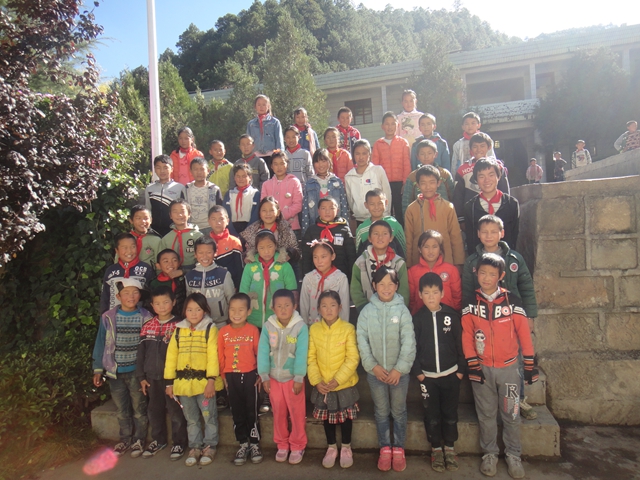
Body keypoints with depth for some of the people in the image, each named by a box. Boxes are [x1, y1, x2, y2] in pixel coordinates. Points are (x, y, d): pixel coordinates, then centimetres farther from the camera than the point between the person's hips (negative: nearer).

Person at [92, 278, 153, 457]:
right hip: (115, 372, 2)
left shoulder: (146, 318, -7)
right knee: (121, 410, 15)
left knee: (139, 408, 9)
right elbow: (101, 344, 3)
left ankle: (139, 440, 26)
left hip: (137, 371, -1)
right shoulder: (108, 317, -4)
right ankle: (125, 439, 32)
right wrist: (98, 370, 3)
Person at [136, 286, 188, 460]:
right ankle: (158, 440, 35)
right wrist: (141, 376, 6)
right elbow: (141, 353, 8)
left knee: (175, 410, 4)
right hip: (152, 377, 4)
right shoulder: (147, 327, 4)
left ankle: (179, 442, 20)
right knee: (154, 410, 17)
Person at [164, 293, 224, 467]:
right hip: (183, 382, 4)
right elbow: (171, 356, 5)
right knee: (191, 419, 17)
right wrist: (169, 382, 4)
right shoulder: (179, 330, 5)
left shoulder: (210, 329, -7)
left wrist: (211, 380, -19)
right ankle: (195, 447, 31)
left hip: (203, 381, -4)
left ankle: (209, 446, 25)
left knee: (209, 417, 8)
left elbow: (213, 356, -13)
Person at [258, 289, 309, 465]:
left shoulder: (301, 326, -15)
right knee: (278, 413, 15)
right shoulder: (268, 326, -7)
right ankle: (281, 445, 31)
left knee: (297, 413, 8)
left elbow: (301, 354, -16)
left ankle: (297, 446, 25)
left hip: (293, 377, -2)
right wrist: (264, 376, -9)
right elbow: (263, 352, -6)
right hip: (273, 377, 3)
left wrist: (299, 378, -17)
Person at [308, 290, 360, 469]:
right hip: (322, 386, 2)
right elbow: (311, 357, -4)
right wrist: (316, 380, -14)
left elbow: (353, 358, -16)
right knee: (327, 417, 18)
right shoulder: (313, 329, -6)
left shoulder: (348, 328, -15)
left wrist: (337, 380, -20)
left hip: (345, 384, -2)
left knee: (346, 417, 15)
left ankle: (346, 448, 37)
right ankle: (331, 448, 39)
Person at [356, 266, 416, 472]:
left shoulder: (402, 310, -10)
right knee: (381, 412, 15)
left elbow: (409, 342, -11)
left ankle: (399, 449, 30)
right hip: (375, 371, 1)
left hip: (399, 372, -1)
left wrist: (399, 368, -14)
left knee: (399, 411, 14)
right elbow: (362, 340, -5)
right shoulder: (367, 311, -6)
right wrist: (373, 365, -11)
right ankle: (385, 448, 30)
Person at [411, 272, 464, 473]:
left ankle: (449, 448, 31)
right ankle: (436, 449, 28)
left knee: (450, 413, 12)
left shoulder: (452, 315, -7)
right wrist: (417, 371, -6)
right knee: (432, 414, 10)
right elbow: (412, 346, -2)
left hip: (451, 374, 0)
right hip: (427, 376, 0)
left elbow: (460, 343, -2)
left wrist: (461, 369, -2)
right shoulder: (417, 318, -6)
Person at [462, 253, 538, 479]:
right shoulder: (470, 304, -3)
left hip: (508, 367, -1)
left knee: (511, 414, 9)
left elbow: (524, 334, -3)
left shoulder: (512, 301, -6)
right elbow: (467, 337, -2)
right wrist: (472, 366, -6)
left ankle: (513, 455, 26)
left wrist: (530, 365, -1)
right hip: (482, 368, 1)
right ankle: (489, 454, 27)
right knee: (486, 415, 11)